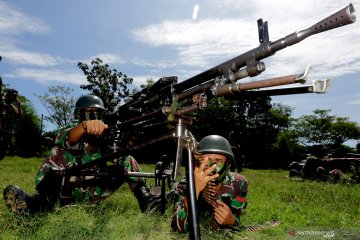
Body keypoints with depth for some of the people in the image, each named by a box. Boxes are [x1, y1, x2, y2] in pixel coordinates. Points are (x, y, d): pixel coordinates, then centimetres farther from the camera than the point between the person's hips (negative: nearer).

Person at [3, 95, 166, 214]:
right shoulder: (66, 132, 5)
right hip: (72, 191, -1)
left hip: (97, 191, 1)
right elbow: (67, 139, -24)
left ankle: (145, 200, -24)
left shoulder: (105, 134, 11)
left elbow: (117, 159, -6)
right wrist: (85, 125, -47)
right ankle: (43, 201, -35)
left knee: (127, 159, -13)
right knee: (58, 152, -19)